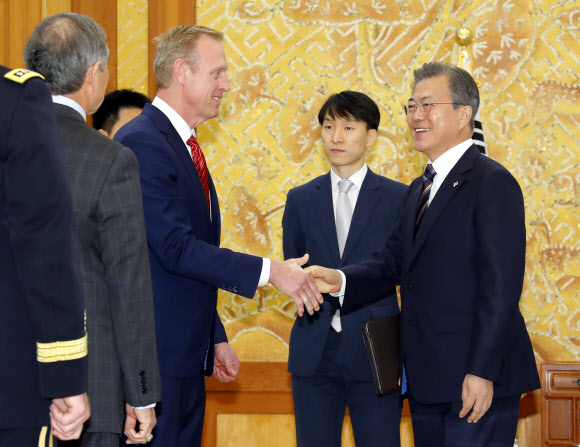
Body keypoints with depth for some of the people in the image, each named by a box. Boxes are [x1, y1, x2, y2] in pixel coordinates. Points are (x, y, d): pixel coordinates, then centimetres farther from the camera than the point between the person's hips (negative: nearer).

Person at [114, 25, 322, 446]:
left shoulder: (185, 144, 18)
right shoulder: (142, 142, -14)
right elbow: (176, 248, -21)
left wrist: (216, 338, 21)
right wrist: (268, 270, -18)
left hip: (187, 355, 10)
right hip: (154, 356, -10)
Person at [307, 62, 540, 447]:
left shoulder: (492, 183, -11)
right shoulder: (420, 189, 20)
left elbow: (501, 287, -17)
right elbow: (393, 262, 12)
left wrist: (482, 372, -22)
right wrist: (341, 281, -7)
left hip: (477, 380, -9)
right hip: (427, 379, 9)